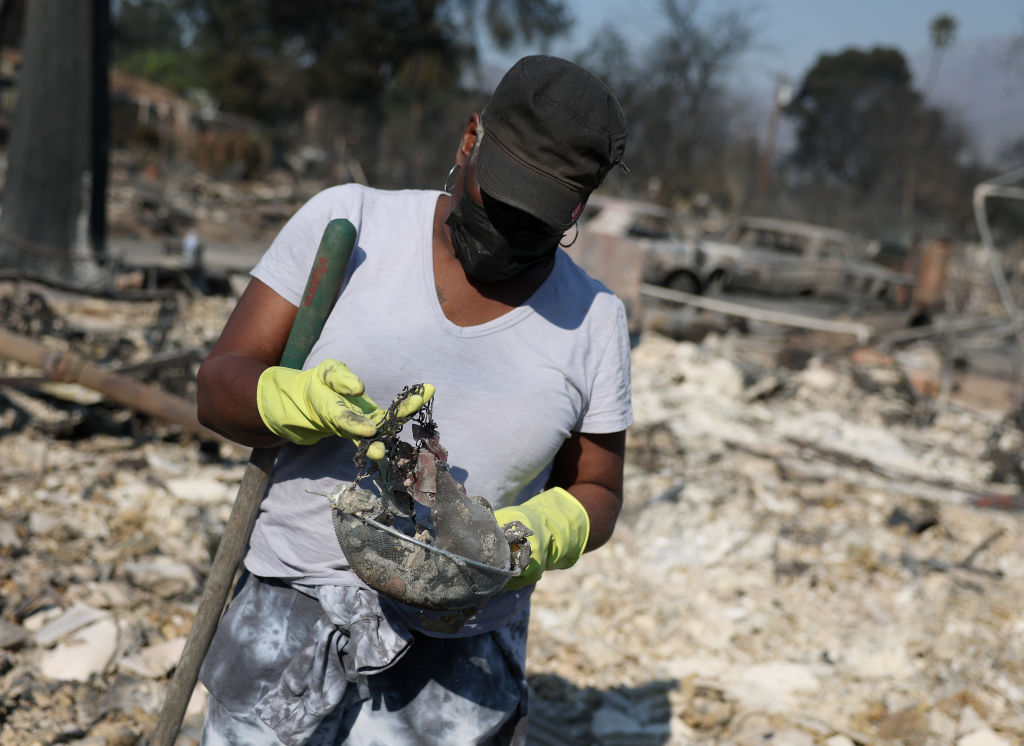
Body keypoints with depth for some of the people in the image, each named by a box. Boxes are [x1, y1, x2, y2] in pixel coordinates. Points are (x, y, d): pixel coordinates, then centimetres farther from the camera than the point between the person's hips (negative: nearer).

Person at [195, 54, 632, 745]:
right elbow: (220, 388, -3)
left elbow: (596, 492, 10)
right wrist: (305, 402, -25)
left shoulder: (592, 320, 0)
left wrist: (541, 533, -13)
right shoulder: (347, 222, -3)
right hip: (291, 617, 0)